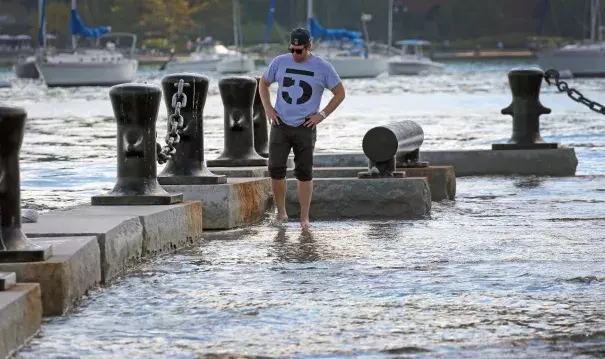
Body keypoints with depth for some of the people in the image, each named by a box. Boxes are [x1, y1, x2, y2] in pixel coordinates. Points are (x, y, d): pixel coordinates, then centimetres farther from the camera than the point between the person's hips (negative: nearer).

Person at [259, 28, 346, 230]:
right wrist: (268, 108, 6)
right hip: (280, 124, 2)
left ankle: (304, 218, 5)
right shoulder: (280, 62, 2)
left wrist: (322, 115, -3)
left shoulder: (322, 68, -3)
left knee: (304, 173, -1)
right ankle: (281, 212, 9)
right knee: (275, 169, -6)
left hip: (305, 128, -2)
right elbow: (263, 83, 18)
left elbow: (340, 93, 6)